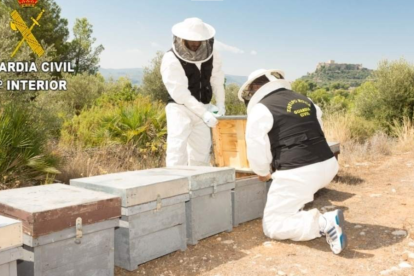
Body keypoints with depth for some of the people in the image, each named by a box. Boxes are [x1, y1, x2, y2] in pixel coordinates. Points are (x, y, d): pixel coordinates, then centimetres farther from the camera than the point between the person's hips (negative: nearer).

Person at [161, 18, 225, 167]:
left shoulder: (210, 54, -3)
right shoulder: (171, 59, -18)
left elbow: (217, 79, 9)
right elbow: (180, 93, -22)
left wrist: (220, 104, -1)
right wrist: (204, 113, -26)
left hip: (202, 109, 5)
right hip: (180, 108, -5)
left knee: (202, 151, 12)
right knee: (178, 151, -13)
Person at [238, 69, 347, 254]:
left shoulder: (260, 109, -4)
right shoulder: (305, 100, 16)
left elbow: (256, 150, -4)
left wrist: (263, 172, 18)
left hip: (297, 174, -8)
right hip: (327, 165, 8)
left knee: (272, 226, 8)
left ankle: (324, 223, -14)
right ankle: (294, 211, 30)